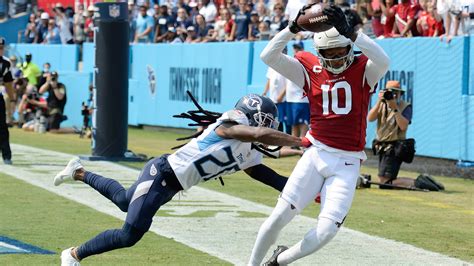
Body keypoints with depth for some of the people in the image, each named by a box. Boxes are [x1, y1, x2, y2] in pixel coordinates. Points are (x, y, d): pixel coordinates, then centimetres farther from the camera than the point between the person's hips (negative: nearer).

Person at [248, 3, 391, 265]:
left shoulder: (363, 71, -3)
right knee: (279, 216, -6)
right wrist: (294, 27, -21)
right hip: (316, 154, 1)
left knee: (326, 230, -8)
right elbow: (268, 57, -8)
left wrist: (347, 30, -34)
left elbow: (383, 61, -27)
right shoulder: (309, 69, 3)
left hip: (347, 164, -1)